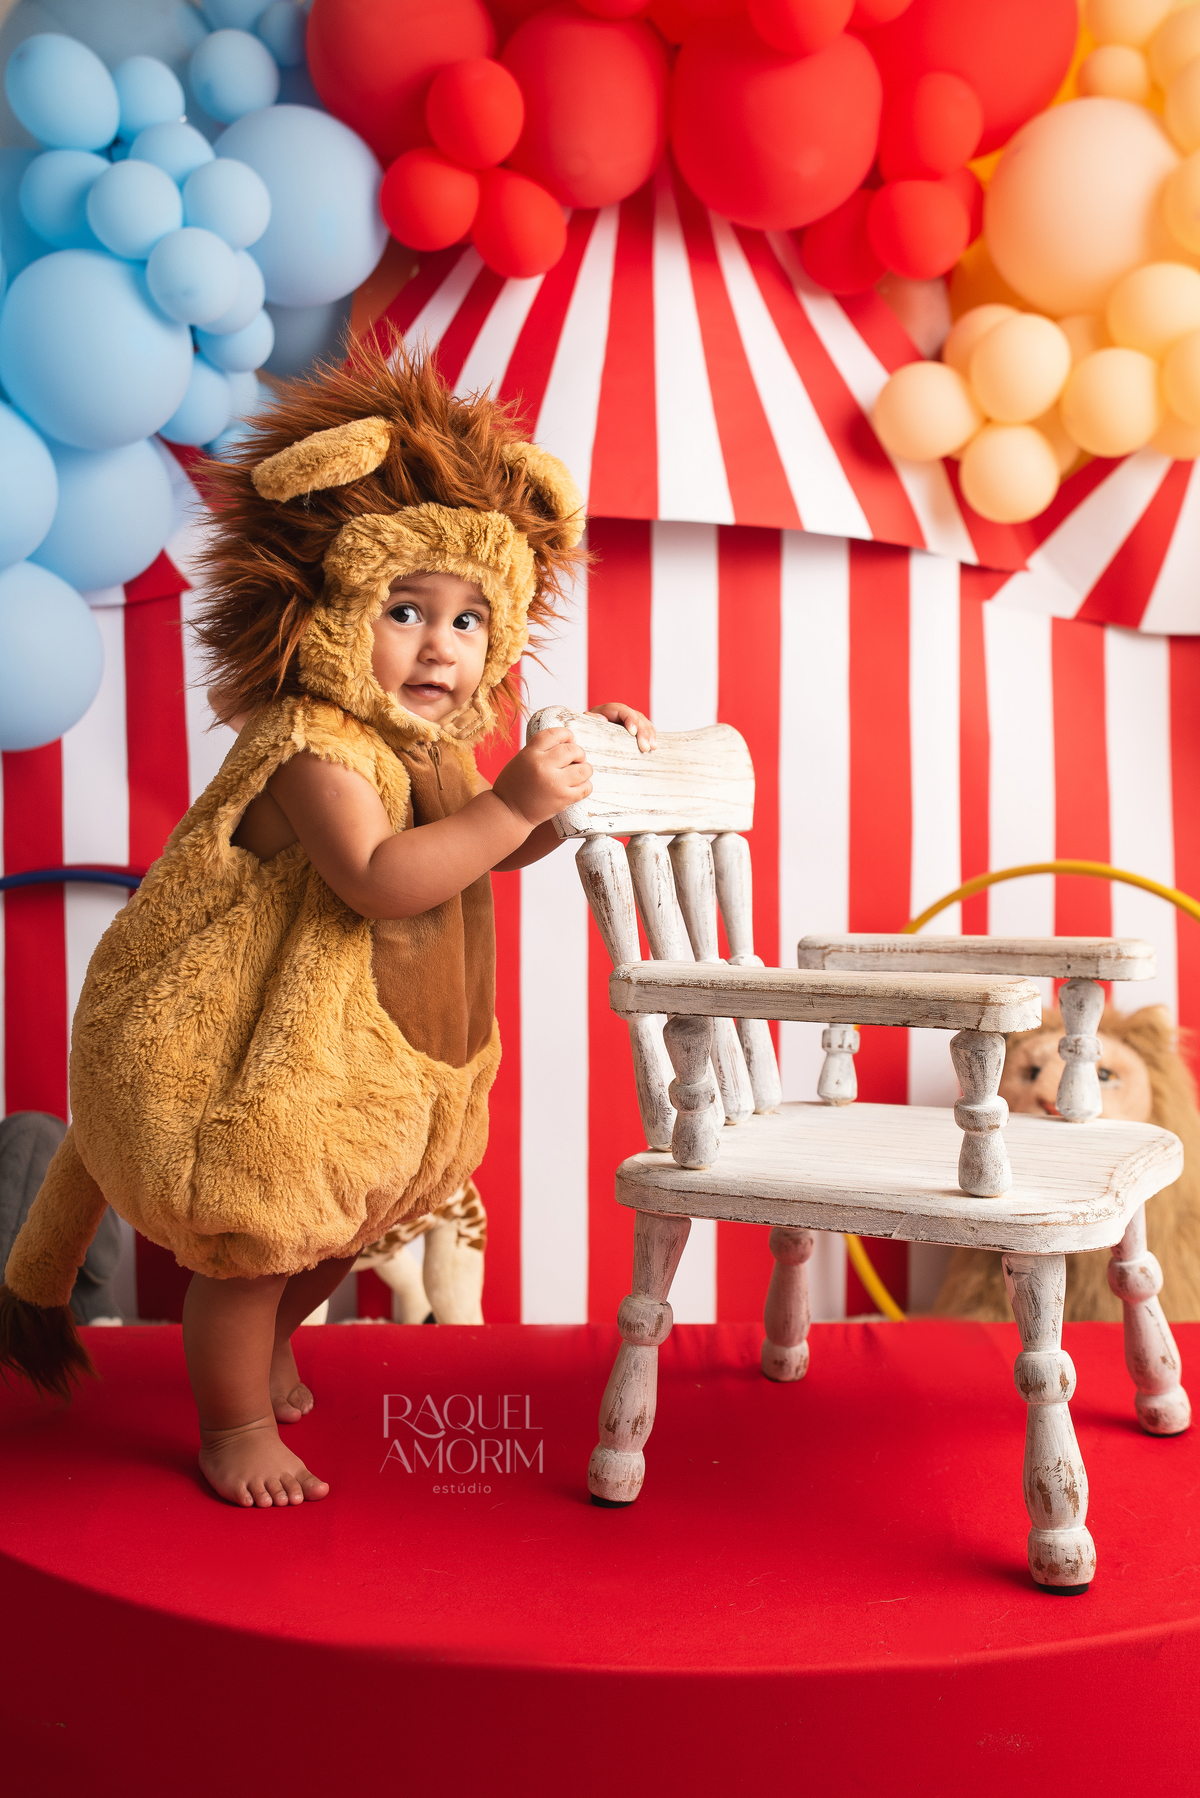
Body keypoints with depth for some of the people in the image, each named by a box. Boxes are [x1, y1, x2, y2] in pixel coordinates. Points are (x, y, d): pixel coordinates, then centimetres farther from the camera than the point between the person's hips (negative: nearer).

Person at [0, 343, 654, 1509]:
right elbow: (381, 880, -38)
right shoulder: (311, 746, -26)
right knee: (253, 1239, 4)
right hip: (244, 1052, -9)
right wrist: (510, 801, -37)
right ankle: (235, 1426, 27)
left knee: (335, 1230, 25)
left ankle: (263, 1349, 52)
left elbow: (496, 852, 15)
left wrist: (580, 773, 1)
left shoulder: (433, 747, 3)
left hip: (358, 1061, 10)